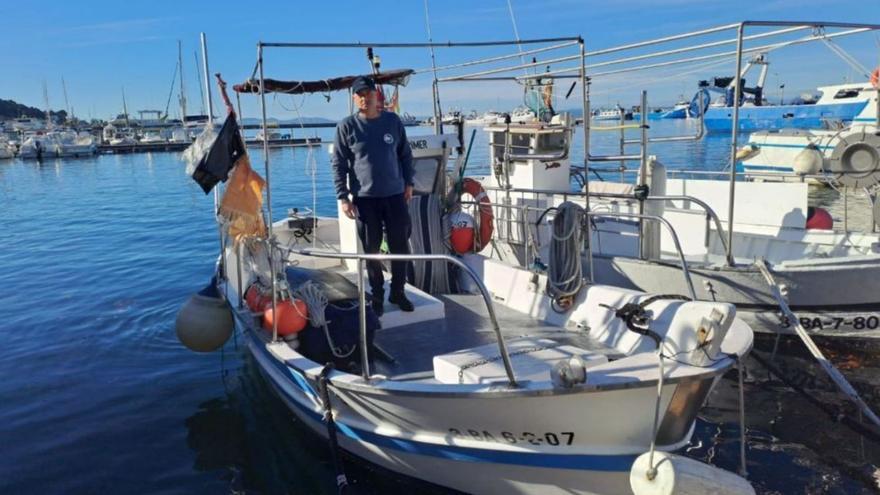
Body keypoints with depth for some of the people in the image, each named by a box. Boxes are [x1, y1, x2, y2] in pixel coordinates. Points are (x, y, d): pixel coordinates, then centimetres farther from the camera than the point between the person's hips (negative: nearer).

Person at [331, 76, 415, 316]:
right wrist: (342, 197, -7)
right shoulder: (347, 126, -3)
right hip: (365, 197, -2)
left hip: (395, 194, 2)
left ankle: (398, 292, 23)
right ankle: (377, 296, 20)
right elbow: (338, 163, -2)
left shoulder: (393, 120, 3)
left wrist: (409, 182, 8)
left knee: (401, 246, 7)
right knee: (371, 249, 6)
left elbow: (405, 154, 13)